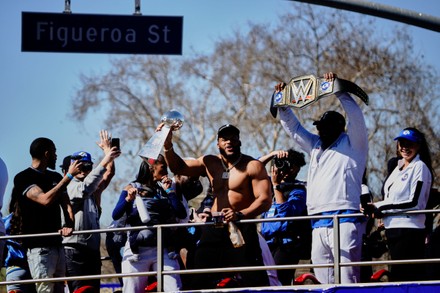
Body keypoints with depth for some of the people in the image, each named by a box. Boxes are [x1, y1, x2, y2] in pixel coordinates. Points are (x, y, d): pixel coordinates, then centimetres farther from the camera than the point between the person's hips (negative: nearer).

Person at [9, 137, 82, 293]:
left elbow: (66, 204, 12)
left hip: (57, 244, 8)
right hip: (39, 246, -8)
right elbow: (45, 200, -21)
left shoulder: (56, 178, 18)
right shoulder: (23, 178, -7)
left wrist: (69, 224, -10)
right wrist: (69, 176, -18)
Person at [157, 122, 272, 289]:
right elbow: (179, 167, 17)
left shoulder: (253, 166, -5)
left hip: (241, 229, -6)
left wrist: (241, 214, -28)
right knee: (200, 281, 7)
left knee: (254, 281, -14)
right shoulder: (210, 163, 12)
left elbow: (265, 200, -12)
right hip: (214, 229, 6)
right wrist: (167, 145, -1)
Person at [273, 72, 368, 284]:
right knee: (323, 280, 2)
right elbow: (293, 127, 31)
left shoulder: (352, 145, 7)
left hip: (344, 220, -7)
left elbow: (356, 117, -7)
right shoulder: (316, 146, 26)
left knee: (347, 277, -14)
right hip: (319, 224, 7)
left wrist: (338, 90, -13)